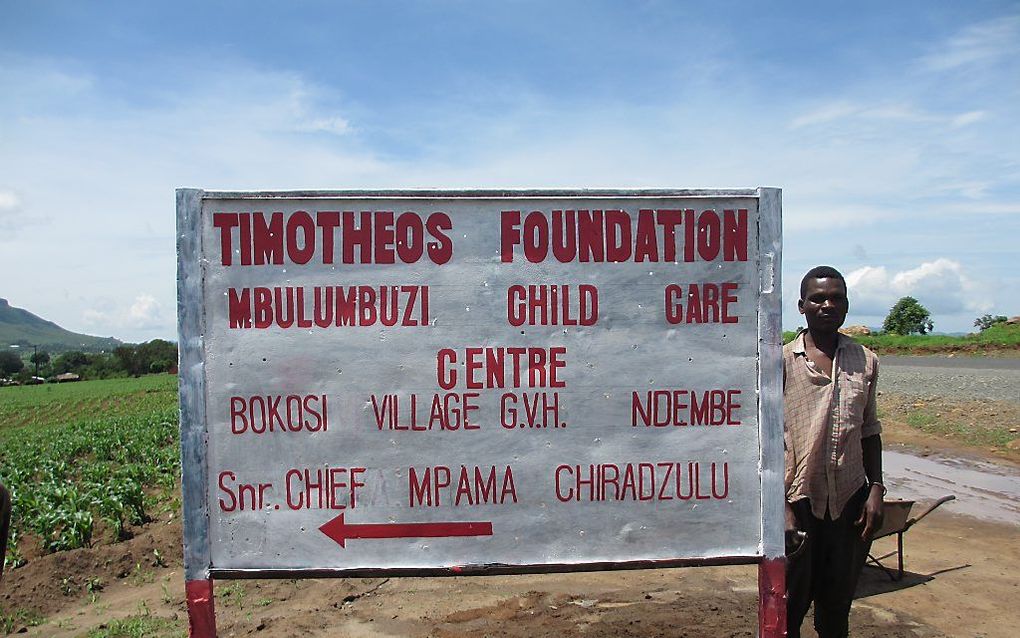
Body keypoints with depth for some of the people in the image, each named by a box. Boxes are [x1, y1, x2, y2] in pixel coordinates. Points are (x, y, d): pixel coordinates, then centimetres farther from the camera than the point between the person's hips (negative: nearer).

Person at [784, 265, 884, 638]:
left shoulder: (865, 361, 6)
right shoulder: (782, 362, -6)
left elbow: (869, 432, 14)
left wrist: (876, 489, 5)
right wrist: (781, 507, -11)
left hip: (850, 500, 3)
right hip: (799, 499, -3)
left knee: (837, 605, 14)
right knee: (790, 605, 6)